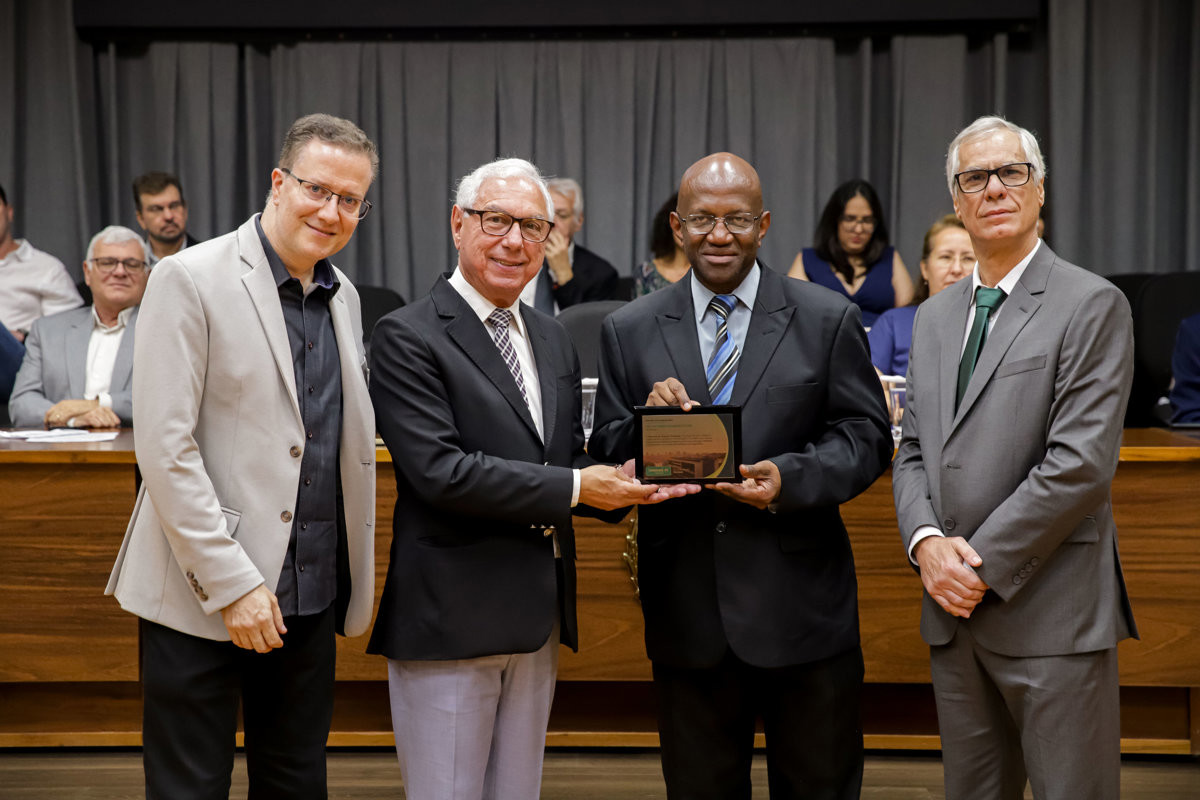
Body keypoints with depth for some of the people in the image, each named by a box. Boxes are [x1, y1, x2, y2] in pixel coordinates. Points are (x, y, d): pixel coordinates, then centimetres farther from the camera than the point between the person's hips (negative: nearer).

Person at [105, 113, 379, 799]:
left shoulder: (343, 297, 12)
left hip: (310, 597, 6)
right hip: (202, 597, -6)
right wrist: (232, 583, -18)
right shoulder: (190, 280, -9)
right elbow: (164, 447, -15)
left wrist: (356, 582, 9)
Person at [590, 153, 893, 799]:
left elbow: (866, 435, -1)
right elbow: (606, 456, 3)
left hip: (803, 607, -1)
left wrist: (792, 478, -19)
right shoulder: (629, 332, 5)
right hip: (687, 614, 2)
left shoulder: (828, 321, 2)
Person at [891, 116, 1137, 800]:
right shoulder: (935, 316, 16)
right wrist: (926, 542, -4)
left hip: (1052, 611, -6)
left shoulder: (1092, 304, -6)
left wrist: (984, 566, -14)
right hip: (955, 611, 6)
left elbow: (1082, 461, -14)